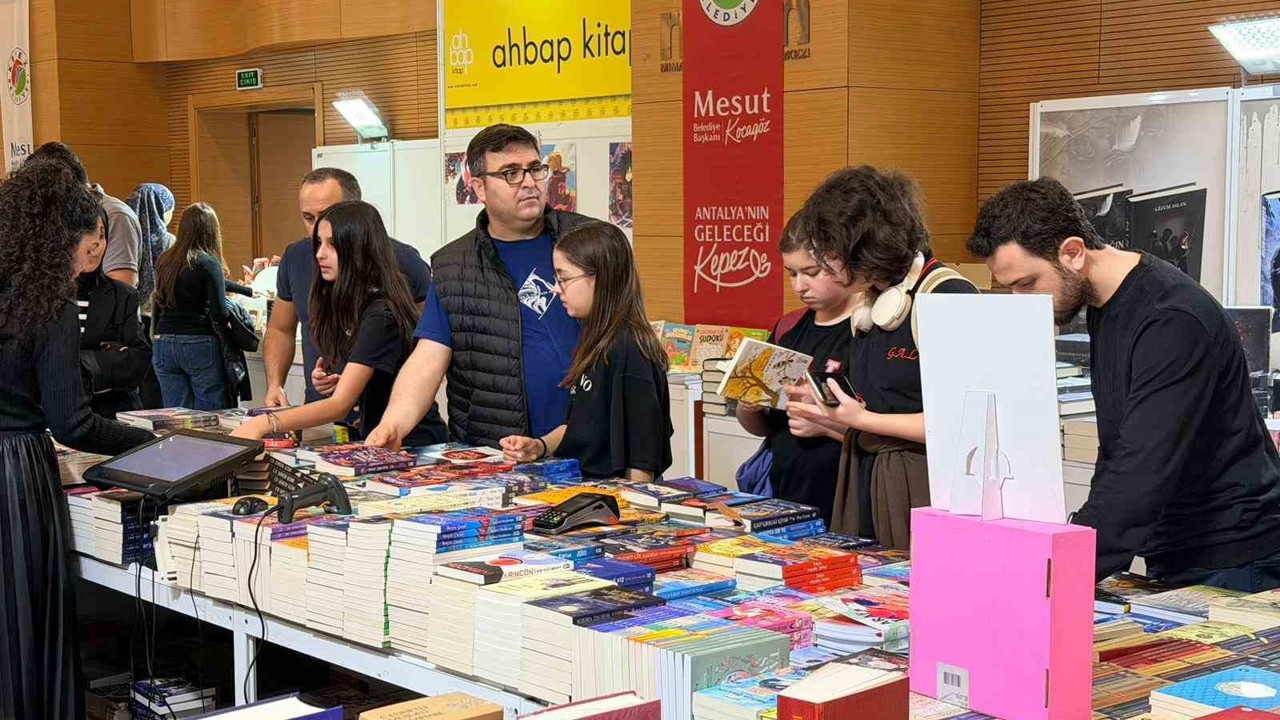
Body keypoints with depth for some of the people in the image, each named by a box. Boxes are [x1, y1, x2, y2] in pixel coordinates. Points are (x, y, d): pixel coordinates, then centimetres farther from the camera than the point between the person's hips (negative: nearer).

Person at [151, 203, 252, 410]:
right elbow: (219, 312, -15)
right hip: (199, 344, -6)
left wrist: (248, 290, 33)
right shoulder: (208, 263, -10)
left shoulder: (165, 261, 11)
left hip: (163, 343, 6)